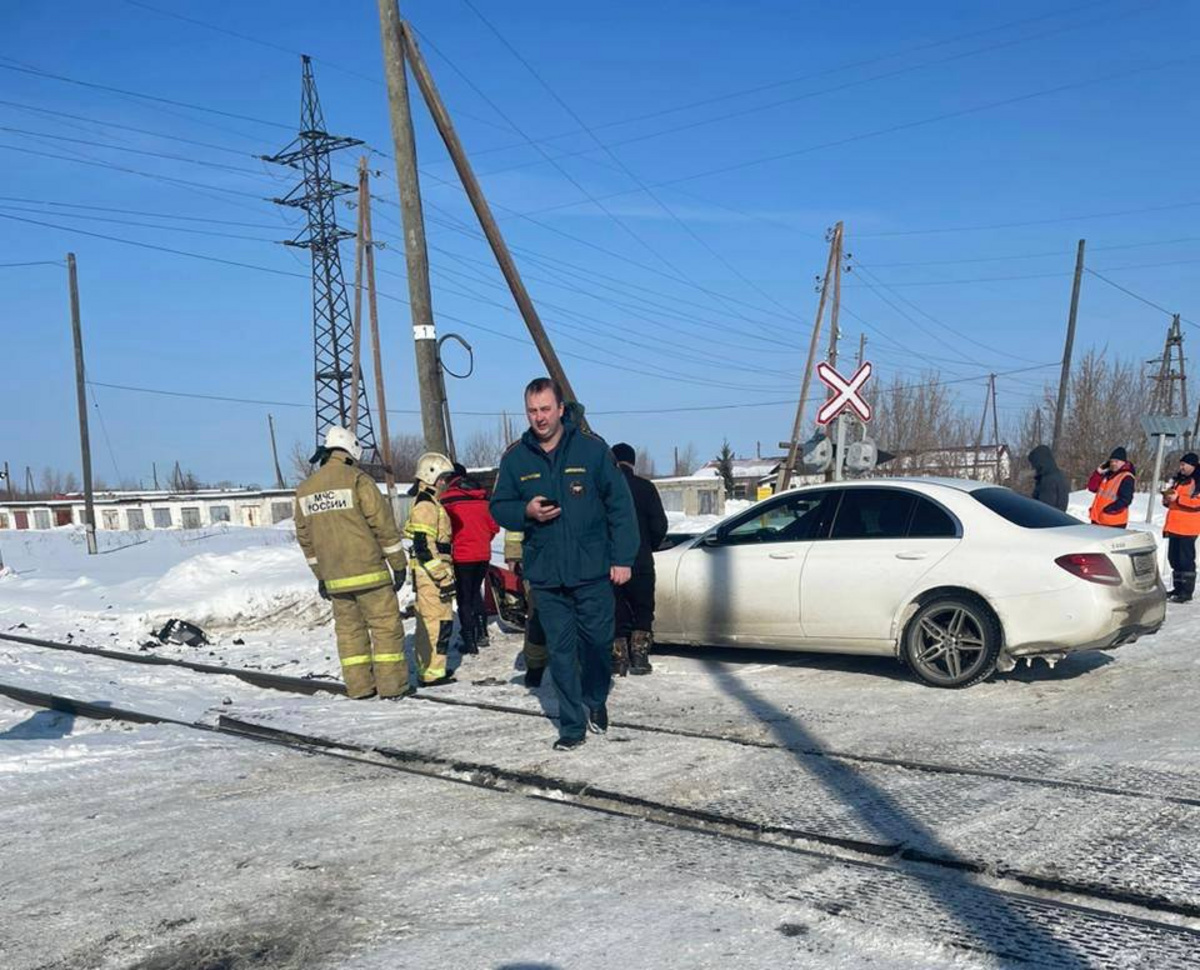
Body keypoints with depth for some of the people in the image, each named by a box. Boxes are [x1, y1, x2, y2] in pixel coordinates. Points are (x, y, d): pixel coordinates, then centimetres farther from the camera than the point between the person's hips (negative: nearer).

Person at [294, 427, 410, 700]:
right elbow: (383, 523, -9)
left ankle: (359, 686, 14)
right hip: (368, 571, -5)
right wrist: (398, 564, -2)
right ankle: (392, 685, 1)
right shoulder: (357, 480, -9)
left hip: (335, 577, 5)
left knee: (348, 628, 13)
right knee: (386, 625, 1)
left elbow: (305, 537, 14)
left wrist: (320, 575, 22)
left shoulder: (305, 489, 9)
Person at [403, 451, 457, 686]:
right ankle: (432, 674, -6)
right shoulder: (426, 505, -15)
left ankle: (428, 668, 24)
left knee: (429, 622, 16)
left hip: (431, 575, 11)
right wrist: (442, 577, -21)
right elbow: (424, 546, -21)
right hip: (431, 576, -11)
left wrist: (446, 574, 26)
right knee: (438, 622, -8)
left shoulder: (430, 503, 19)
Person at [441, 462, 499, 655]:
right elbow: (494, 526, 8)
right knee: (476, 592, 21)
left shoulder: (448, 499, -11)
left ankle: (469, 641, 3)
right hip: (483, 554, 5)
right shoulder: (482, 497, 4)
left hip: (462, 555, -5)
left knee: (464, 597, 4)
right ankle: (482, 633, 22)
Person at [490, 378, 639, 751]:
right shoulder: (515, 457, 3)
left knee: (598, 642, 8)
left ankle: (595, 701, 34)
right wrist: (526, 512, -13)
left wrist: (622, 558, -6)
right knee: (561, 651, 4)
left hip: (593, 570, -2)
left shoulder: (591, 447, -5)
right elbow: (499, 507, 10)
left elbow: (620, 504, -2)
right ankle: (573, 725, 14)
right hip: (545, 575, 2)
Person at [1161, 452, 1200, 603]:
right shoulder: (1179, 479, 19)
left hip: (1187, 528, -8)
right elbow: (1171, 501, 28)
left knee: (1186, 558, -8)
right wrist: (1167, 496, 6)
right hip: (1175, 525, 8)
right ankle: (1178, 588, 20)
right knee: (1174, 558, 11)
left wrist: (1178, 498, -20)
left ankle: (1187, 592, -6)